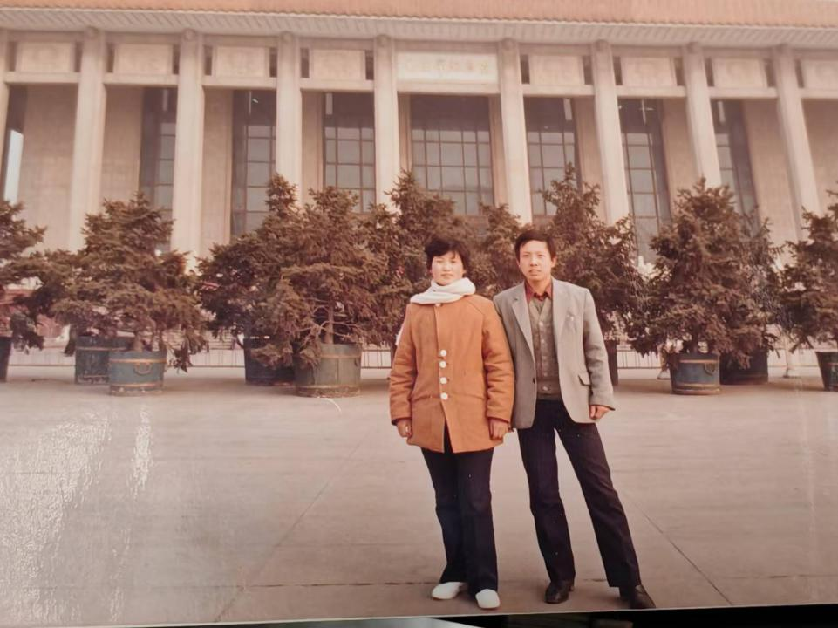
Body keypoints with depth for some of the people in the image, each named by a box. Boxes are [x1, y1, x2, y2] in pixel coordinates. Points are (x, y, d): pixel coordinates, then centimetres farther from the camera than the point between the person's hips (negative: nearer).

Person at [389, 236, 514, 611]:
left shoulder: (482, 308, 1)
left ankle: (483, 581, 17)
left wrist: (500, 413, -8)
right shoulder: (416, 310, 8)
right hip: (431, 423, 3)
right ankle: (456, 573, 29)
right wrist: (401, 412, 2)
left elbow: (500, 365, -2)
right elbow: (402, 367, 8)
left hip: (474, 422, -3)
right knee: (447, 503, 14)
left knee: (476, 504, 3)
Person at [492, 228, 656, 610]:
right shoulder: (504, 303, 2)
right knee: (543, 495, 7)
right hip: (531, 409, 0)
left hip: (573, 403, 0)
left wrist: (601, 396, -3)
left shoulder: (579, 297, 4)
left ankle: (627, 580, 15)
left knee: (600, 490, 2)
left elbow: (595, 352, 6)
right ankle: (560, 575, 23)